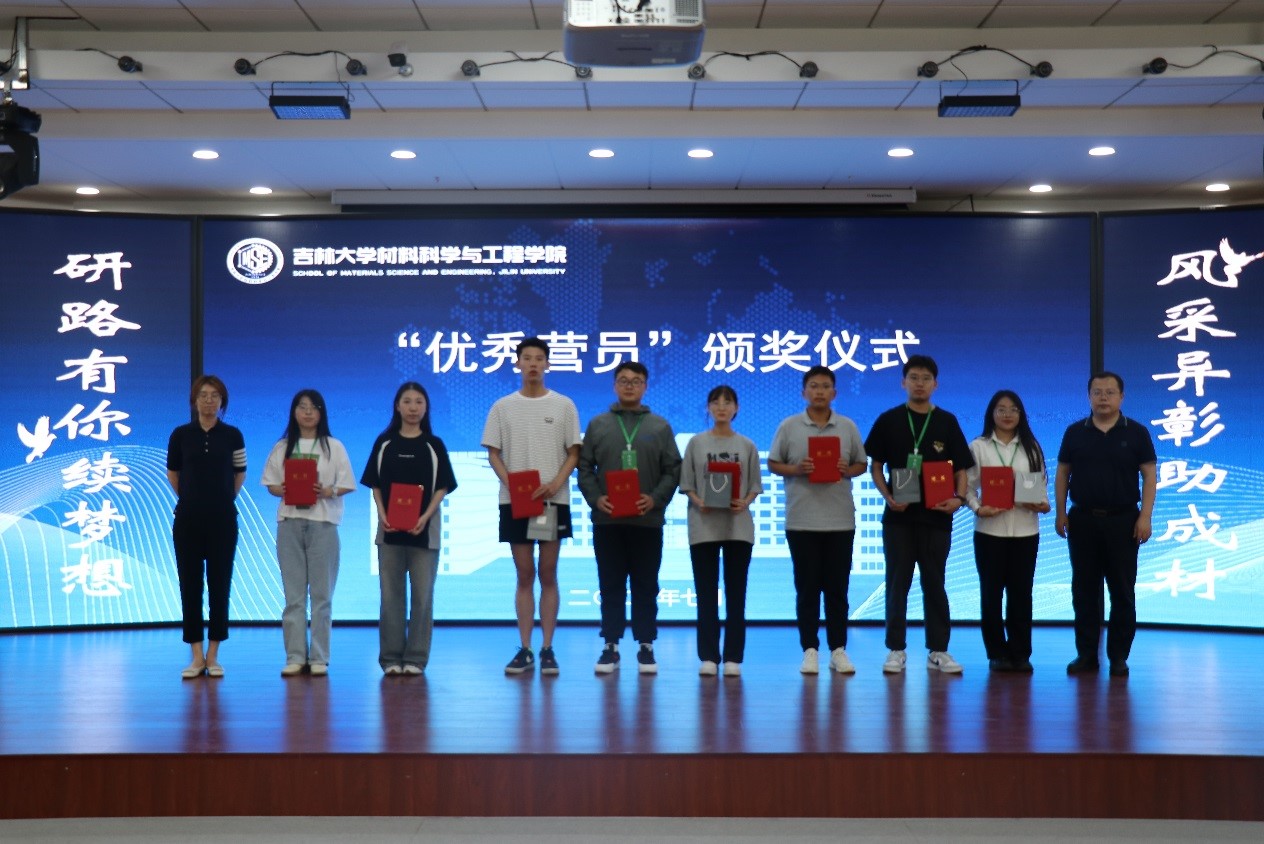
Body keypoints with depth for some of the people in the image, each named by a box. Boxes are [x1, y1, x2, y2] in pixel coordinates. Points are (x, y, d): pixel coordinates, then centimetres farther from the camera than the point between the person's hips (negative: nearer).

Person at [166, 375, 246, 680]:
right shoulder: (181, 434, 1)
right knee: (190, 585, 2)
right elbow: (172, 473, 14)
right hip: (188, 520, 0)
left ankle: (213, 656, 10)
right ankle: (197, 656, 9)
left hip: (222, 520, 0)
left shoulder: (232, 435, 0)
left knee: (219, 585, 2)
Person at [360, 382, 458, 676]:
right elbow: (375, 485, 7)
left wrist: (425, 517, -13)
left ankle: (416, 658, 6)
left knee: (422, 594, 0)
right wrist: (382, 514, -9)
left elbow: (442, 488, 2)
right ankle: (391, 657, 10)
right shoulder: (384, 442, 7)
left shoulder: (433, 445, 4)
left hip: (424, 530, -1)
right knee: (391, 594, 3)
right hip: (390, 529, 1)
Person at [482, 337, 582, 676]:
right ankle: (525, 649, 9)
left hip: (553, 500, -1)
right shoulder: (503, 406, 6)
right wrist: (511, 483, -12)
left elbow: (573, 453, 2)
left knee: (548, 576, 3)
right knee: (524, 576, 5)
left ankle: (547, 649, 7)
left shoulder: (563, 405, 3)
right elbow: (493, 453, 5)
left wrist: (555, 484, -14)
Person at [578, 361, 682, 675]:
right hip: (607, 520, 1)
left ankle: (646, 647, 12)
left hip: (647, 520, 0)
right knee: (611, 586, 5)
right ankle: (611, 646, 11)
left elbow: (673, 470, 3)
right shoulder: (598, 424, 9)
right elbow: (584, 467, 6)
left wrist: (656, 498, -12)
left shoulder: (660, 426, 7)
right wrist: (595, 498, -10)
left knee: (645, 587, 5)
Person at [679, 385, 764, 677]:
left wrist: (745, 502, -14)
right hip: (704, 525, 0)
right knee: (706, 593, 2)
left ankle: (733, 657, 7)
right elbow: (687, 484, 3)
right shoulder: (696, 443, 5)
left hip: (738, 525, 1)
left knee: (736, 593, 3)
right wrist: (698, 502, -15)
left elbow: (755, 486, 5)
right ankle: (708, 656, 7)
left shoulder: (747, 446, 7)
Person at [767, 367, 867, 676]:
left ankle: (838, 649, 11)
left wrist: (847, 470, -11)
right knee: (807, 588, 3)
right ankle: (810, 649, 9)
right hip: (801, 520, -1)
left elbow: (862, 464, 11)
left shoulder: (848, 427, 7)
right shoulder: (789, 427, 3)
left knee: (837, 587, 4)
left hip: (840, 520, 1)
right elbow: (773, 464, 4)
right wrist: (796, 470, -14)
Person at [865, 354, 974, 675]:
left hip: (936, 515, 1)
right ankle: (896, 649, 10)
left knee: (934, 583, 6)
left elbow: (960, 469, 6)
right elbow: (876, 467, 5)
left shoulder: (947, 422, 6)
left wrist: (958, 498, -12)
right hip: (899, 515, -1)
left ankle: (938, 651, 13)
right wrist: (888, 496, -11)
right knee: (897, 583, 3)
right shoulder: (888, 420, 4)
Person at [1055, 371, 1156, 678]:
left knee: (1122, 592, 2)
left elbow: (1149, 476, -1)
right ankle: (1086, 654, 12)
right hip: (1083, 519, 2)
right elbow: (1062, 474, 8)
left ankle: (1119, 657, 10)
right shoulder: (1075, 432, 5)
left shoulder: (1136, 433, 0)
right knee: (1084, 590, 5)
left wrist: (1145, 517, -10)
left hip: (1123, 520, -2)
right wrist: (1061, 513, 1)